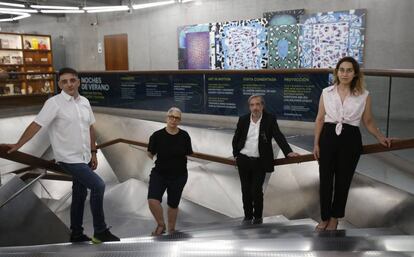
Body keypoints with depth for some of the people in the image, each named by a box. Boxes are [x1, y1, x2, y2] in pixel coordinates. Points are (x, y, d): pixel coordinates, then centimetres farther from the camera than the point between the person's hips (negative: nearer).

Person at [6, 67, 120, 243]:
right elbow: (36, 125, -13)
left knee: (79, 195, 15)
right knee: (98, 185, -16)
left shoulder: (84, 102, 6)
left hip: (84, 157, 7)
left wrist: (93, 153, 14)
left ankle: (76, 234, 30)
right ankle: (100, 232, -4)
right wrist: (18, 145, -14)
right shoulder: (54, 103, -12)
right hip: (69, 159, -7)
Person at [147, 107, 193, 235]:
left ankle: (171, 229, 40)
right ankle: (161, 225, 9)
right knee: (152, 200, -19)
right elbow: (150, 154, 1)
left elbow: (188, 154, 3)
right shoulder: (157, 135, -10)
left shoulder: (184, 136, -7)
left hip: (179, 175, 1)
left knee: (173, 204, 13)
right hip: (159, 173, -1)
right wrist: (151, 154, -11)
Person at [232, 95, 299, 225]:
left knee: (257, 191, -4)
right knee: (246, 191, 8)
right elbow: (236, 139, 14)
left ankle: (258, 217, 19)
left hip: (260, 162, -2)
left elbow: (279, 136, -14)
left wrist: (288, 152, -25)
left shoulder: (270, 119, -5)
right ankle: (248, 216, 25)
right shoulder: (243, 119, 2)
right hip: (243, 161, 3)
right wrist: (236, 154, 11)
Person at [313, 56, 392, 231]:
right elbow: (320, 119, 4)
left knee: (343, 180, 10)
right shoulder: (326, 92, 1)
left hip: (350, 139, 0)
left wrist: (380, 137, -4)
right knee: (325, 180, 6)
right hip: (328, 137, 1)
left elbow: (368, 121, 7)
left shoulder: (364, 95, -2)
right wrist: (316, 144, 2)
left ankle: (334, 218, 30)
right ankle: (325, 217, 25)